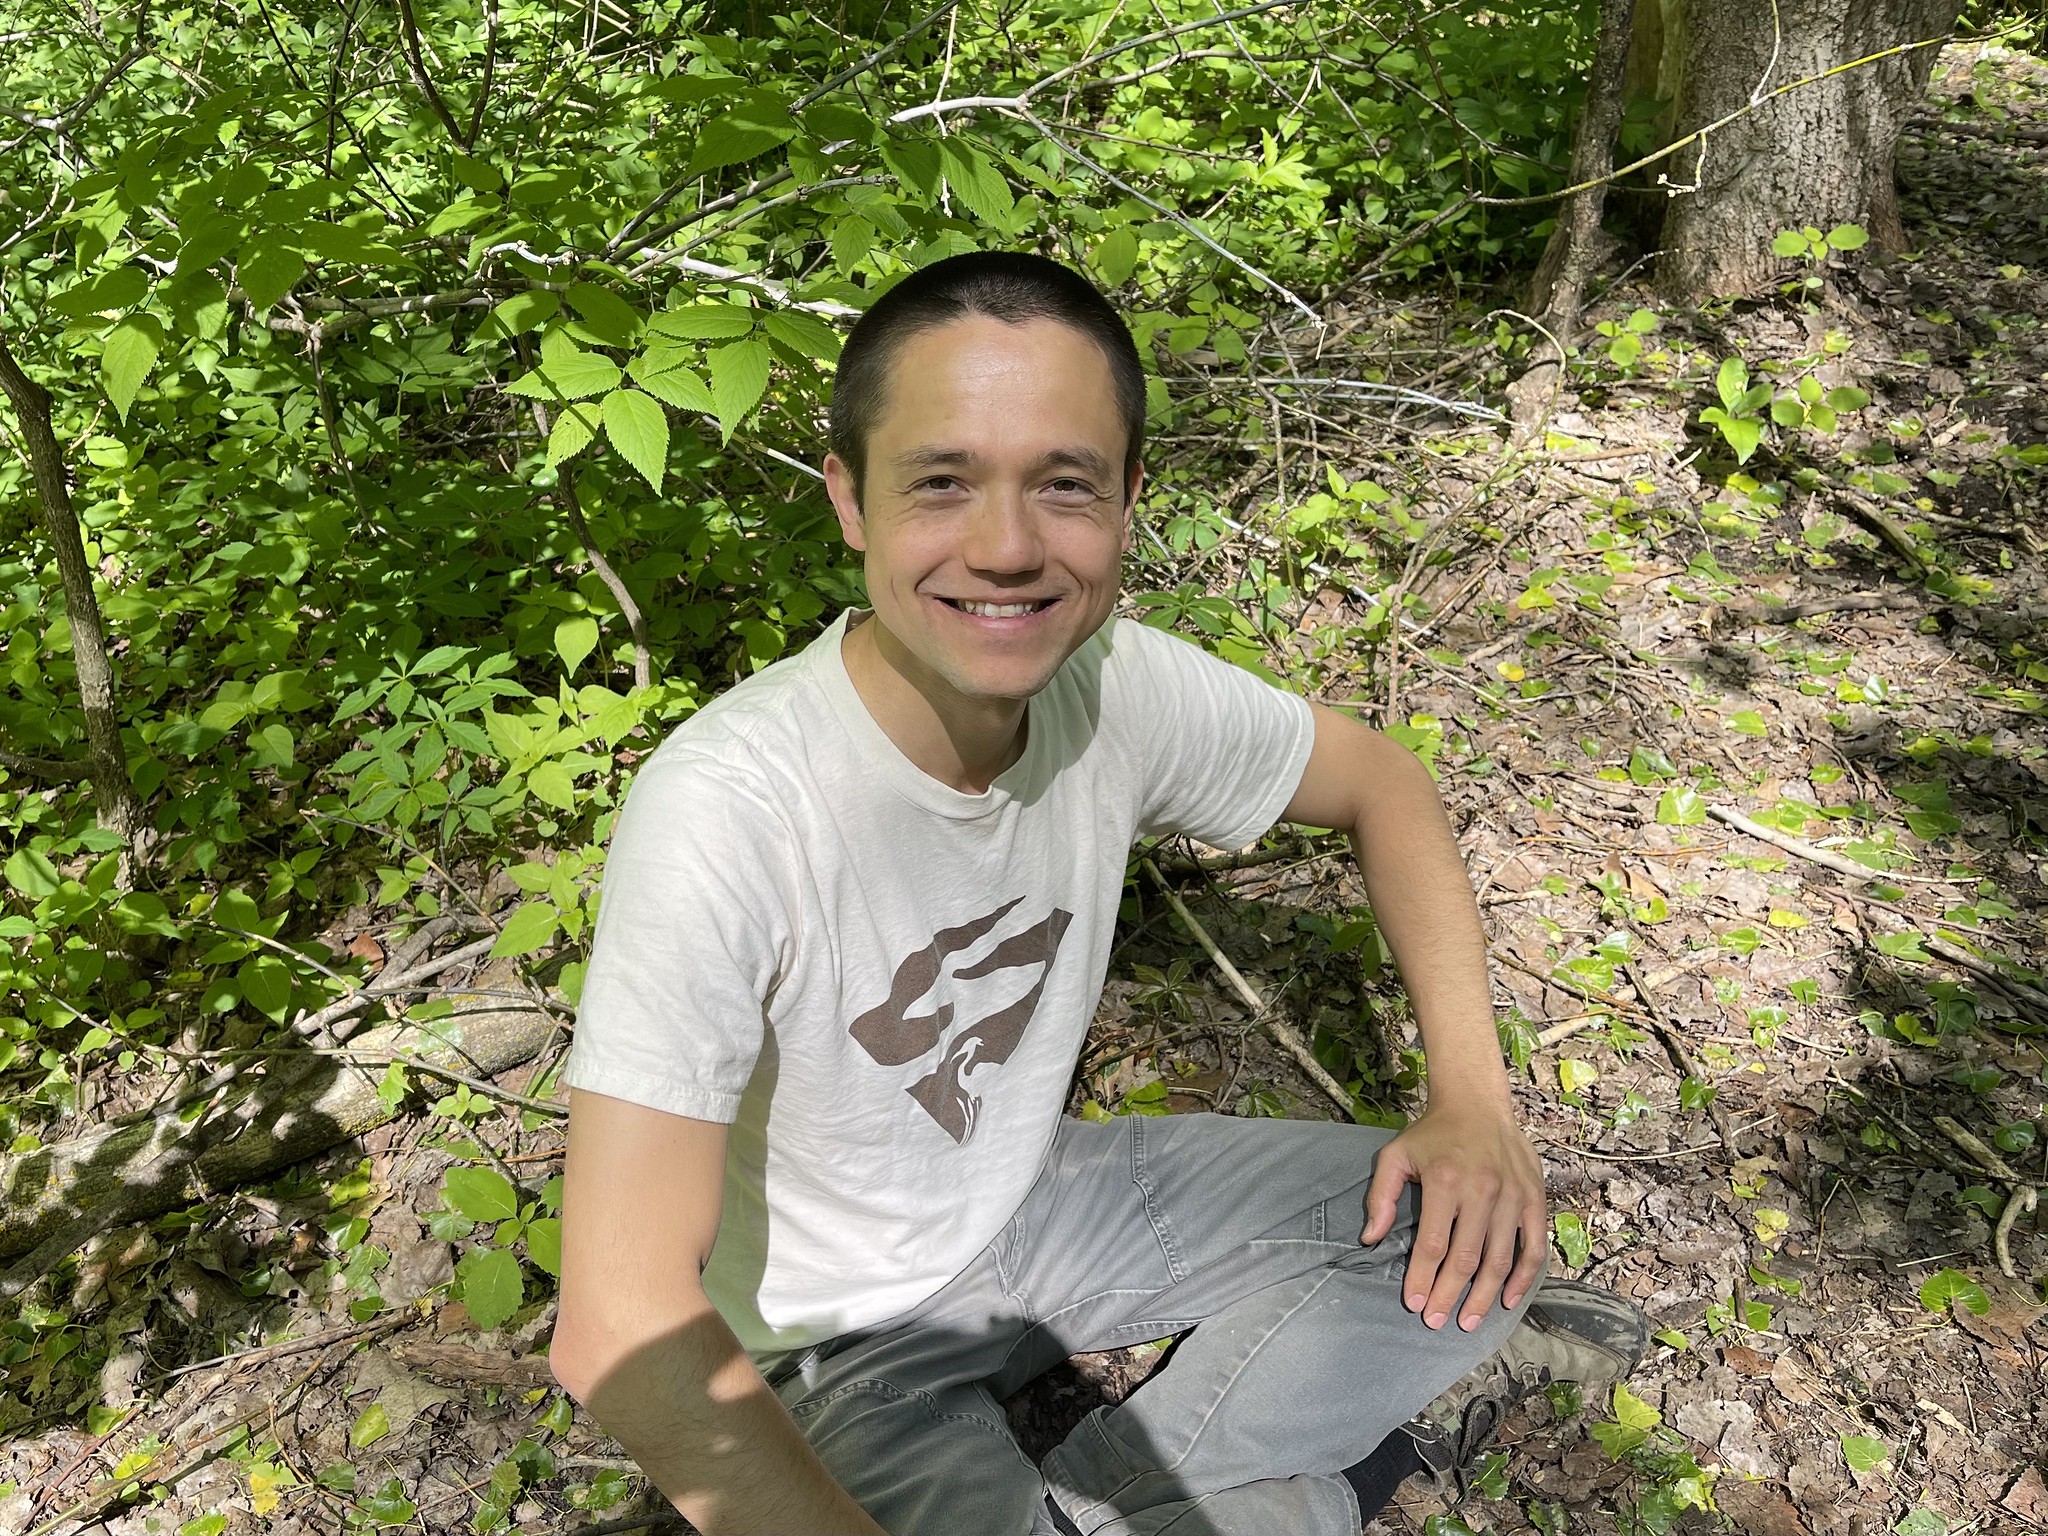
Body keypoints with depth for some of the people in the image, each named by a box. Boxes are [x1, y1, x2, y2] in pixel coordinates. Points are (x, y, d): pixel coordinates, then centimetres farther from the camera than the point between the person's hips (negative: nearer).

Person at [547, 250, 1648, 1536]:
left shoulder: (1123, 685, -16)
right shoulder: (728, 808, -33)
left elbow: (1380, 782, 1)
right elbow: (622, 1324, -33)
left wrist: (1475, 1096, -9)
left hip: (1044, 1195, 6)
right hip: (839, 1340, -5)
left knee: (1470, 1225, -4)